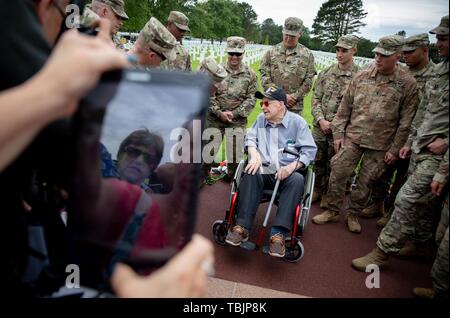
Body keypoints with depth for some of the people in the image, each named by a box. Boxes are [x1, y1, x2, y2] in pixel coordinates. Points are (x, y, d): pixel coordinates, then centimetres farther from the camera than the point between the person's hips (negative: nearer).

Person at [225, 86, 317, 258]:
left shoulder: (297, 122, 2)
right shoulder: (261, 119, 13)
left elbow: (310, 150, -3)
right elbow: (250, 139, 13)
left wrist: (292, 166, -19)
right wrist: (254, 154, -10)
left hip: (287, 172, -2)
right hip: (264, 169, 2)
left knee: (297, 180, -35)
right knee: (250, 174, -32)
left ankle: (278, 233, -39)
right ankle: (242, 227, -33)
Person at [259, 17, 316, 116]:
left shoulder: (307, 55, 5)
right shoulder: (271, 52, 4)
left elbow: (308, 82, 2)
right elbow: (265, 77, -2)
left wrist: (294, 97, -9)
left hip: (295, 107, 0)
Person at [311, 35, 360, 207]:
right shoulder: (326, 73, 4)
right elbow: (316, 99, 5)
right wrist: (321, 120, -9)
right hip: (320, 127, 3)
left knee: (333, 164, 10)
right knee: (317, 160, 13)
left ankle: (326, 193, 29)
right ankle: (316, 189, 32)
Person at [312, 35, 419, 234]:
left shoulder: (408, 84, -4)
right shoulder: (361, 77, 3)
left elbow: (406, 122, -3)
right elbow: (344, 108, 7)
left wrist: (395, 149, -5)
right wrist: (338, 133, 3)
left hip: (380, 145, -1)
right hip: (352, 137, 2)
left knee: (366, 182, 8)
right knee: (337, 173, -1)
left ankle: (353, 215, 28)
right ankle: (332, 211, 17)